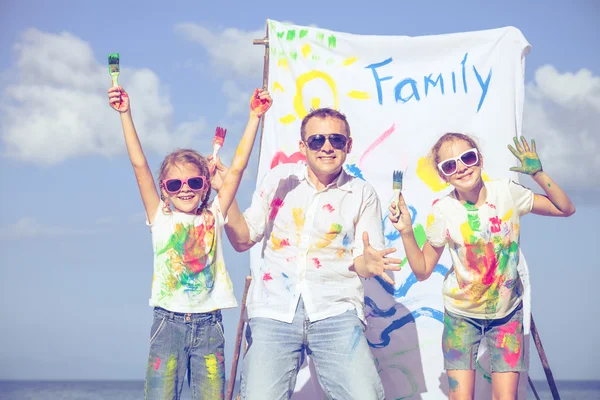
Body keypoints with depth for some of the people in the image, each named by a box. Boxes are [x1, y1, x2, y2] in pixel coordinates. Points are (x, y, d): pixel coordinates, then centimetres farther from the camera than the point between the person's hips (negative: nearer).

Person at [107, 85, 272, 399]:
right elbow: (139, 165, -2)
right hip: (168, 323, -1)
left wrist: (254, 117, -1)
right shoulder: (161, 218, 6)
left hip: (208, 324, 1)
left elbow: (237, 167, 3)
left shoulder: (213, 217, 9)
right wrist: (125, 114, -8)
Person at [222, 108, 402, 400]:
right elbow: (243, 240, 10)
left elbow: (363, 262, 3)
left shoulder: (363, 195, 8)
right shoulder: (279, 179, 12)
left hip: (335, 310, -1)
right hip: (273, 310, 1)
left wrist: (368, 263, -21)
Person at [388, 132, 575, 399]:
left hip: (507, 312, 1)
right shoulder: (443, 211, -12)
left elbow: (566, 209, -5)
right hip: (462, 315, -1)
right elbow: (423, 270, -7)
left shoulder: (507, 193, -10)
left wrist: (538, 174, -17)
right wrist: (406, 232, -22)